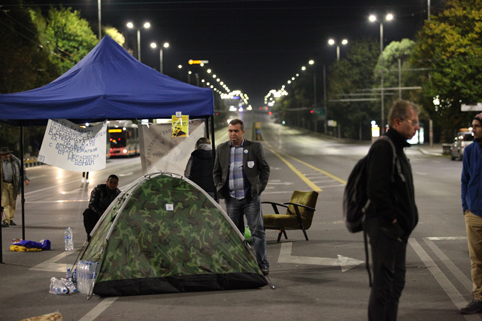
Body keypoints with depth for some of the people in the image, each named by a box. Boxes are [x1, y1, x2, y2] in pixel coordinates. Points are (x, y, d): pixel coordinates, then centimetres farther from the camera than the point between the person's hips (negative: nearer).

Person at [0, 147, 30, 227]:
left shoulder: (15, 160, -1)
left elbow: (22, 169, 10)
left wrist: (26, 179, 0)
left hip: (13, 184, 2)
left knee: (12, 203, 10)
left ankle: (10, 219, 26)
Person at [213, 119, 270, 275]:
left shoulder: (255, 147, 0)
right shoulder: (222, 149, 8)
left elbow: (265, 168, 5)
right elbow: (216, 172, 17)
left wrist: (260, 187, -4)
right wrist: (220, 188, 3)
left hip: (251, 198, -3)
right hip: (231, 199, 3)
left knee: (257, 231, -4)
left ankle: (262, 264, 2)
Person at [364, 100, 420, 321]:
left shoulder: (396, 148, 17)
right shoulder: (383, 147, -16)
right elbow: (377, 190, -23)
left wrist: (408, 219, 15)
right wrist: (391, 218, -19)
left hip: (397, 229, 11)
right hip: (385, 228, -11)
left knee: (395, 283, 16)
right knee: (383, 285, -8)